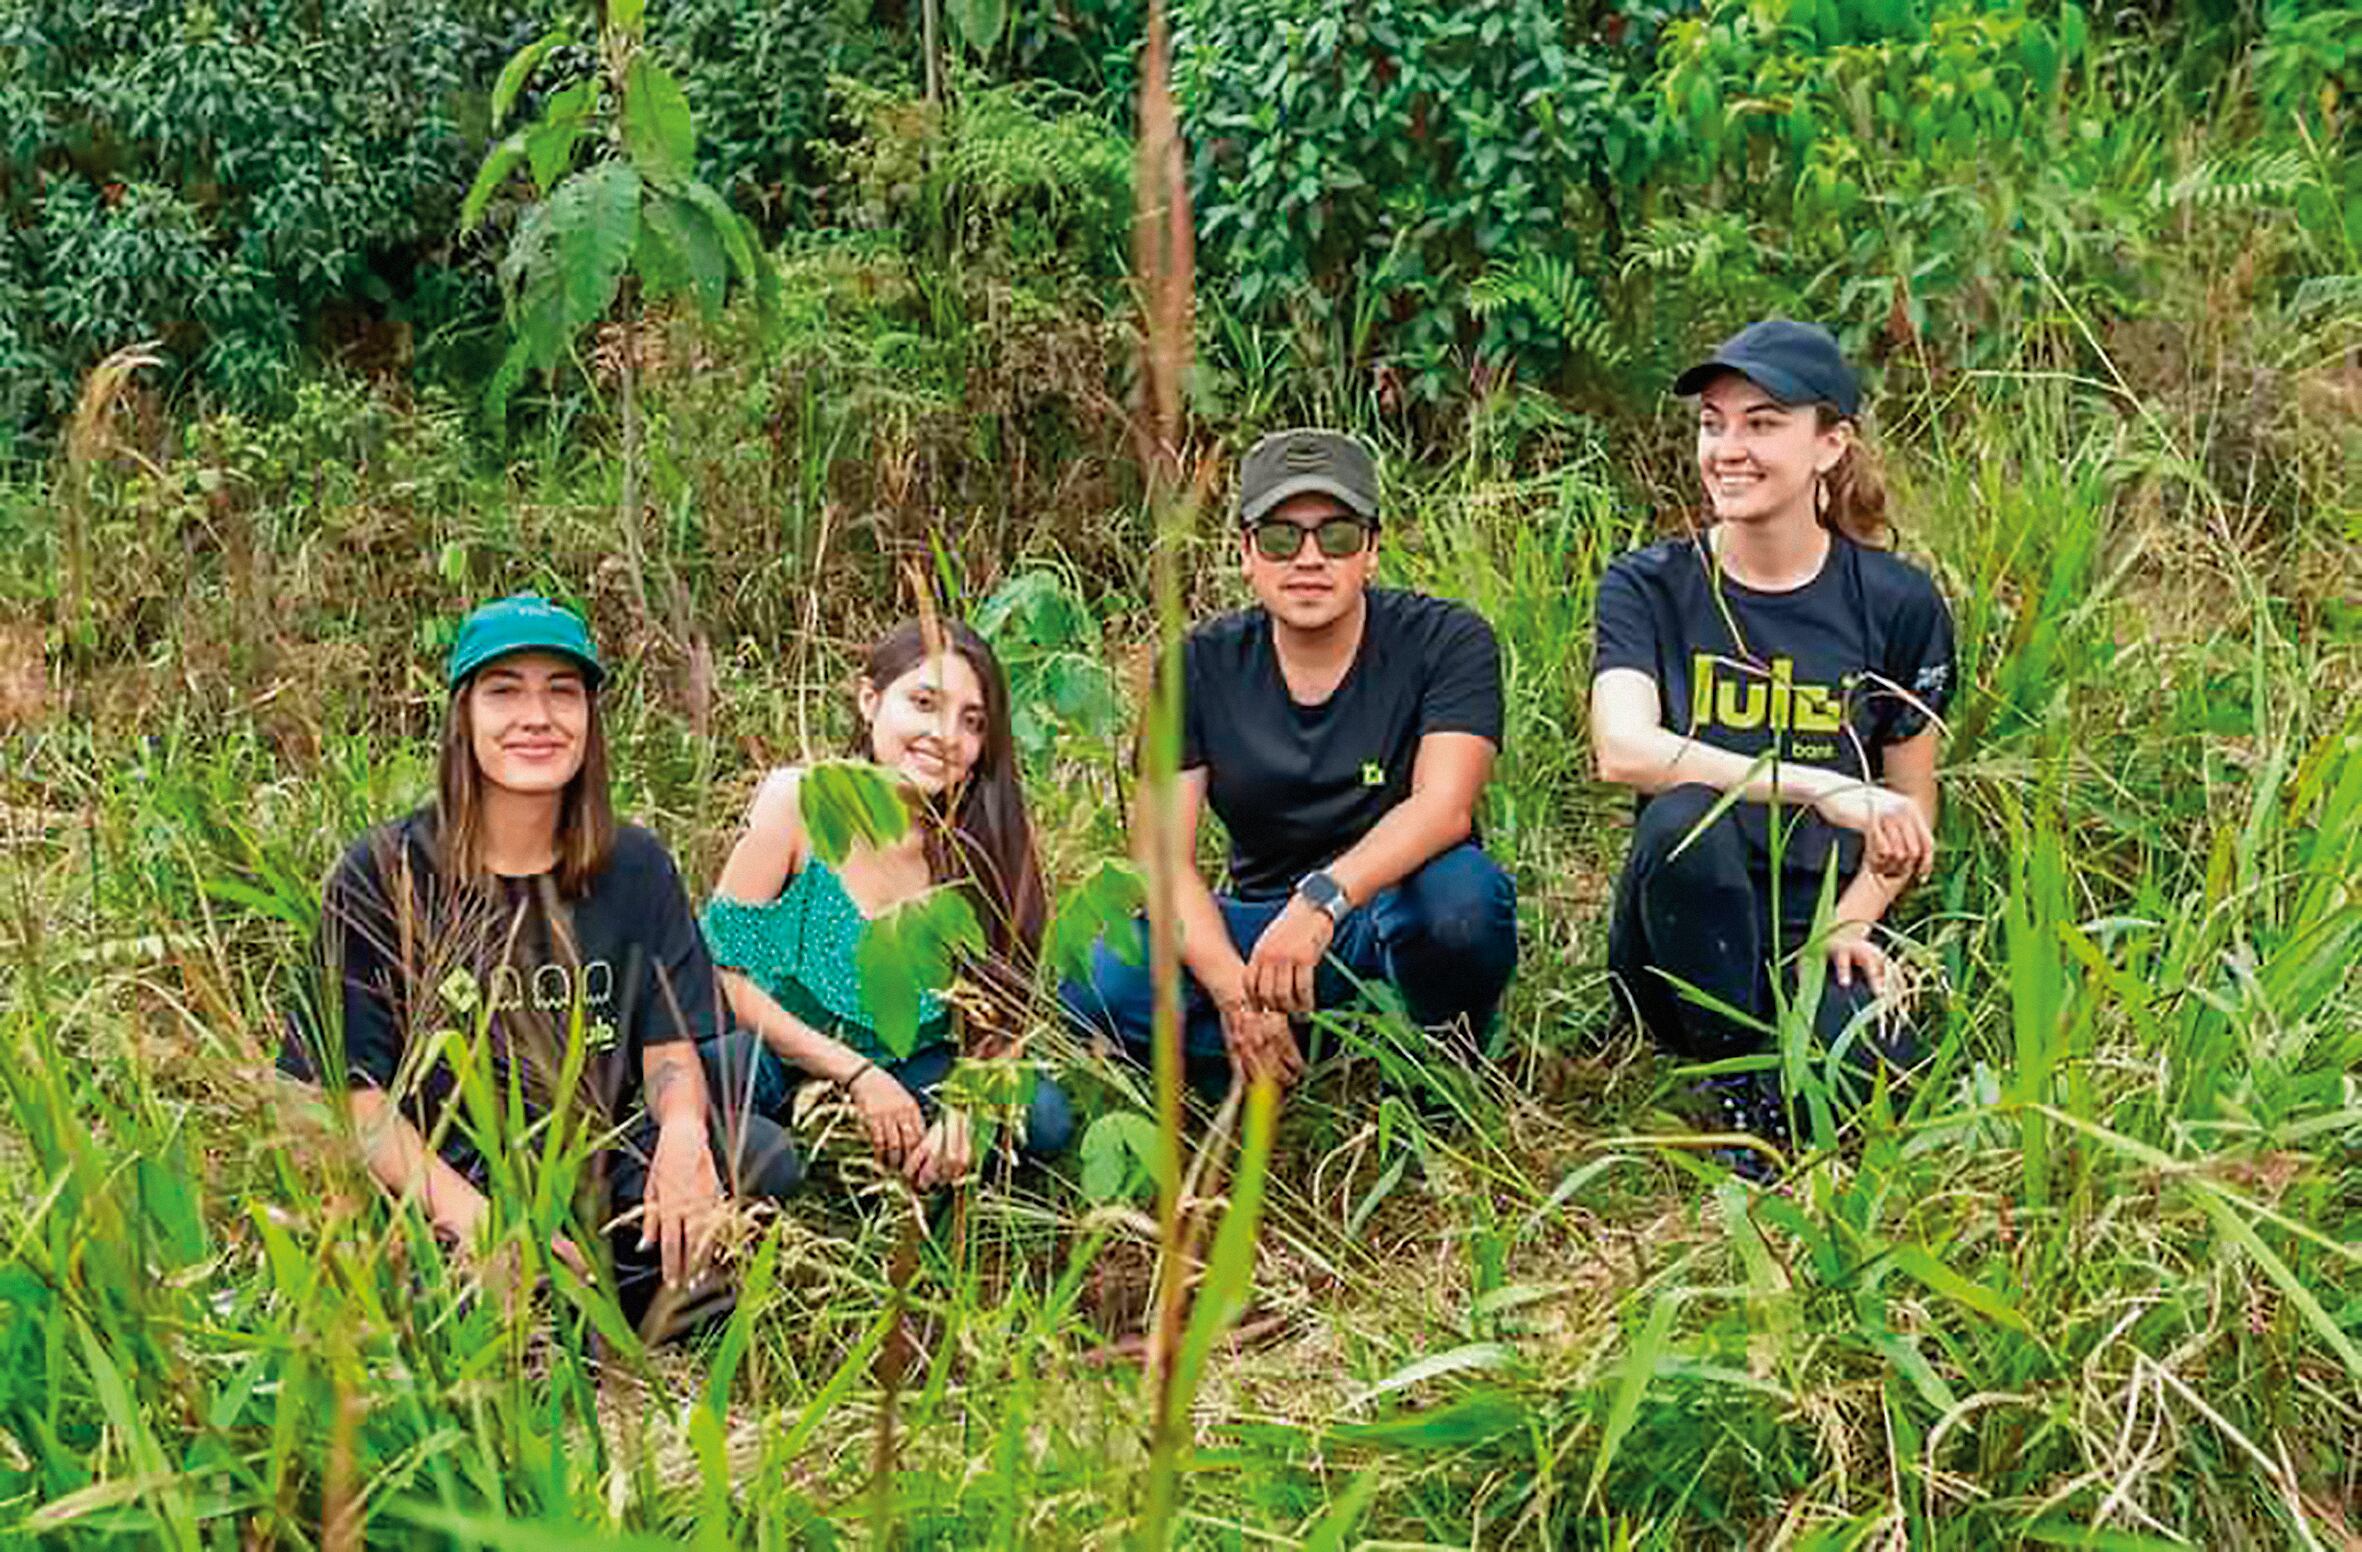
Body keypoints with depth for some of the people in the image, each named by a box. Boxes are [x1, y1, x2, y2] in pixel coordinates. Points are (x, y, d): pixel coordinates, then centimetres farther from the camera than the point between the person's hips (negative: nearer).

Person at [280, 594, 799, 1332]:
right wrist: (467, 1213, -21)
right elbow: (350, 1087, -4)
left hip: (608, 1179, 4)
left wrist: (683, 1130, -20)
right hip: (446, 1187, -3)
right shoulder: (383, 876, 0)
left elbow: (670, 1041, 6)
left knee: (763, 1162, -27)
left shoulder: (635, 868, 10)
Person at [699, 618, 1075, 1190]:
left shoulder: (983, 840, -7)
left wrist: (964, 1109, -23)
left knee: (1045, 1117, -23)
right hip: (779, 1058, -2)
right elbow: (724, 971, -12)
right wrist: (857, 1074, -16)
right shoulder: (799, 802, -14)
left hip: (909, 1069, 2)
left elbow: (998, 1013, -4)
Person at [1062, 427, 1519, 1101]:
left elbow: (1444, 806, -24)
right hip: (1260, 927, 1)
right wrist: (1231, 987, -28)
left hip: (1396, 918, -1)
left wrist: (1323, 900, -42)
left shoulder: (1446, 641, -9)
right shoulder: (1199, 667, -3)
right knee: (1098, 984, -24)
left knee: (1462, 891, -36)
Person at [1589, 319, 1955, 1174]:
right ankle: (1736, 1079, -14)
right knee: (1685, 815, -34)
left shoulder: (1897, 603, 1)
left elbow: (1909, 809, 9)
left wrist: (1847, 926, -10)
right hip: (1683, 945, 0)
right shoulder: (1649, 587, -3)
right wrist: (1821, 790, -30)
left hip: (1814, 928, 0)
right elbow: (1623, 749, -22)